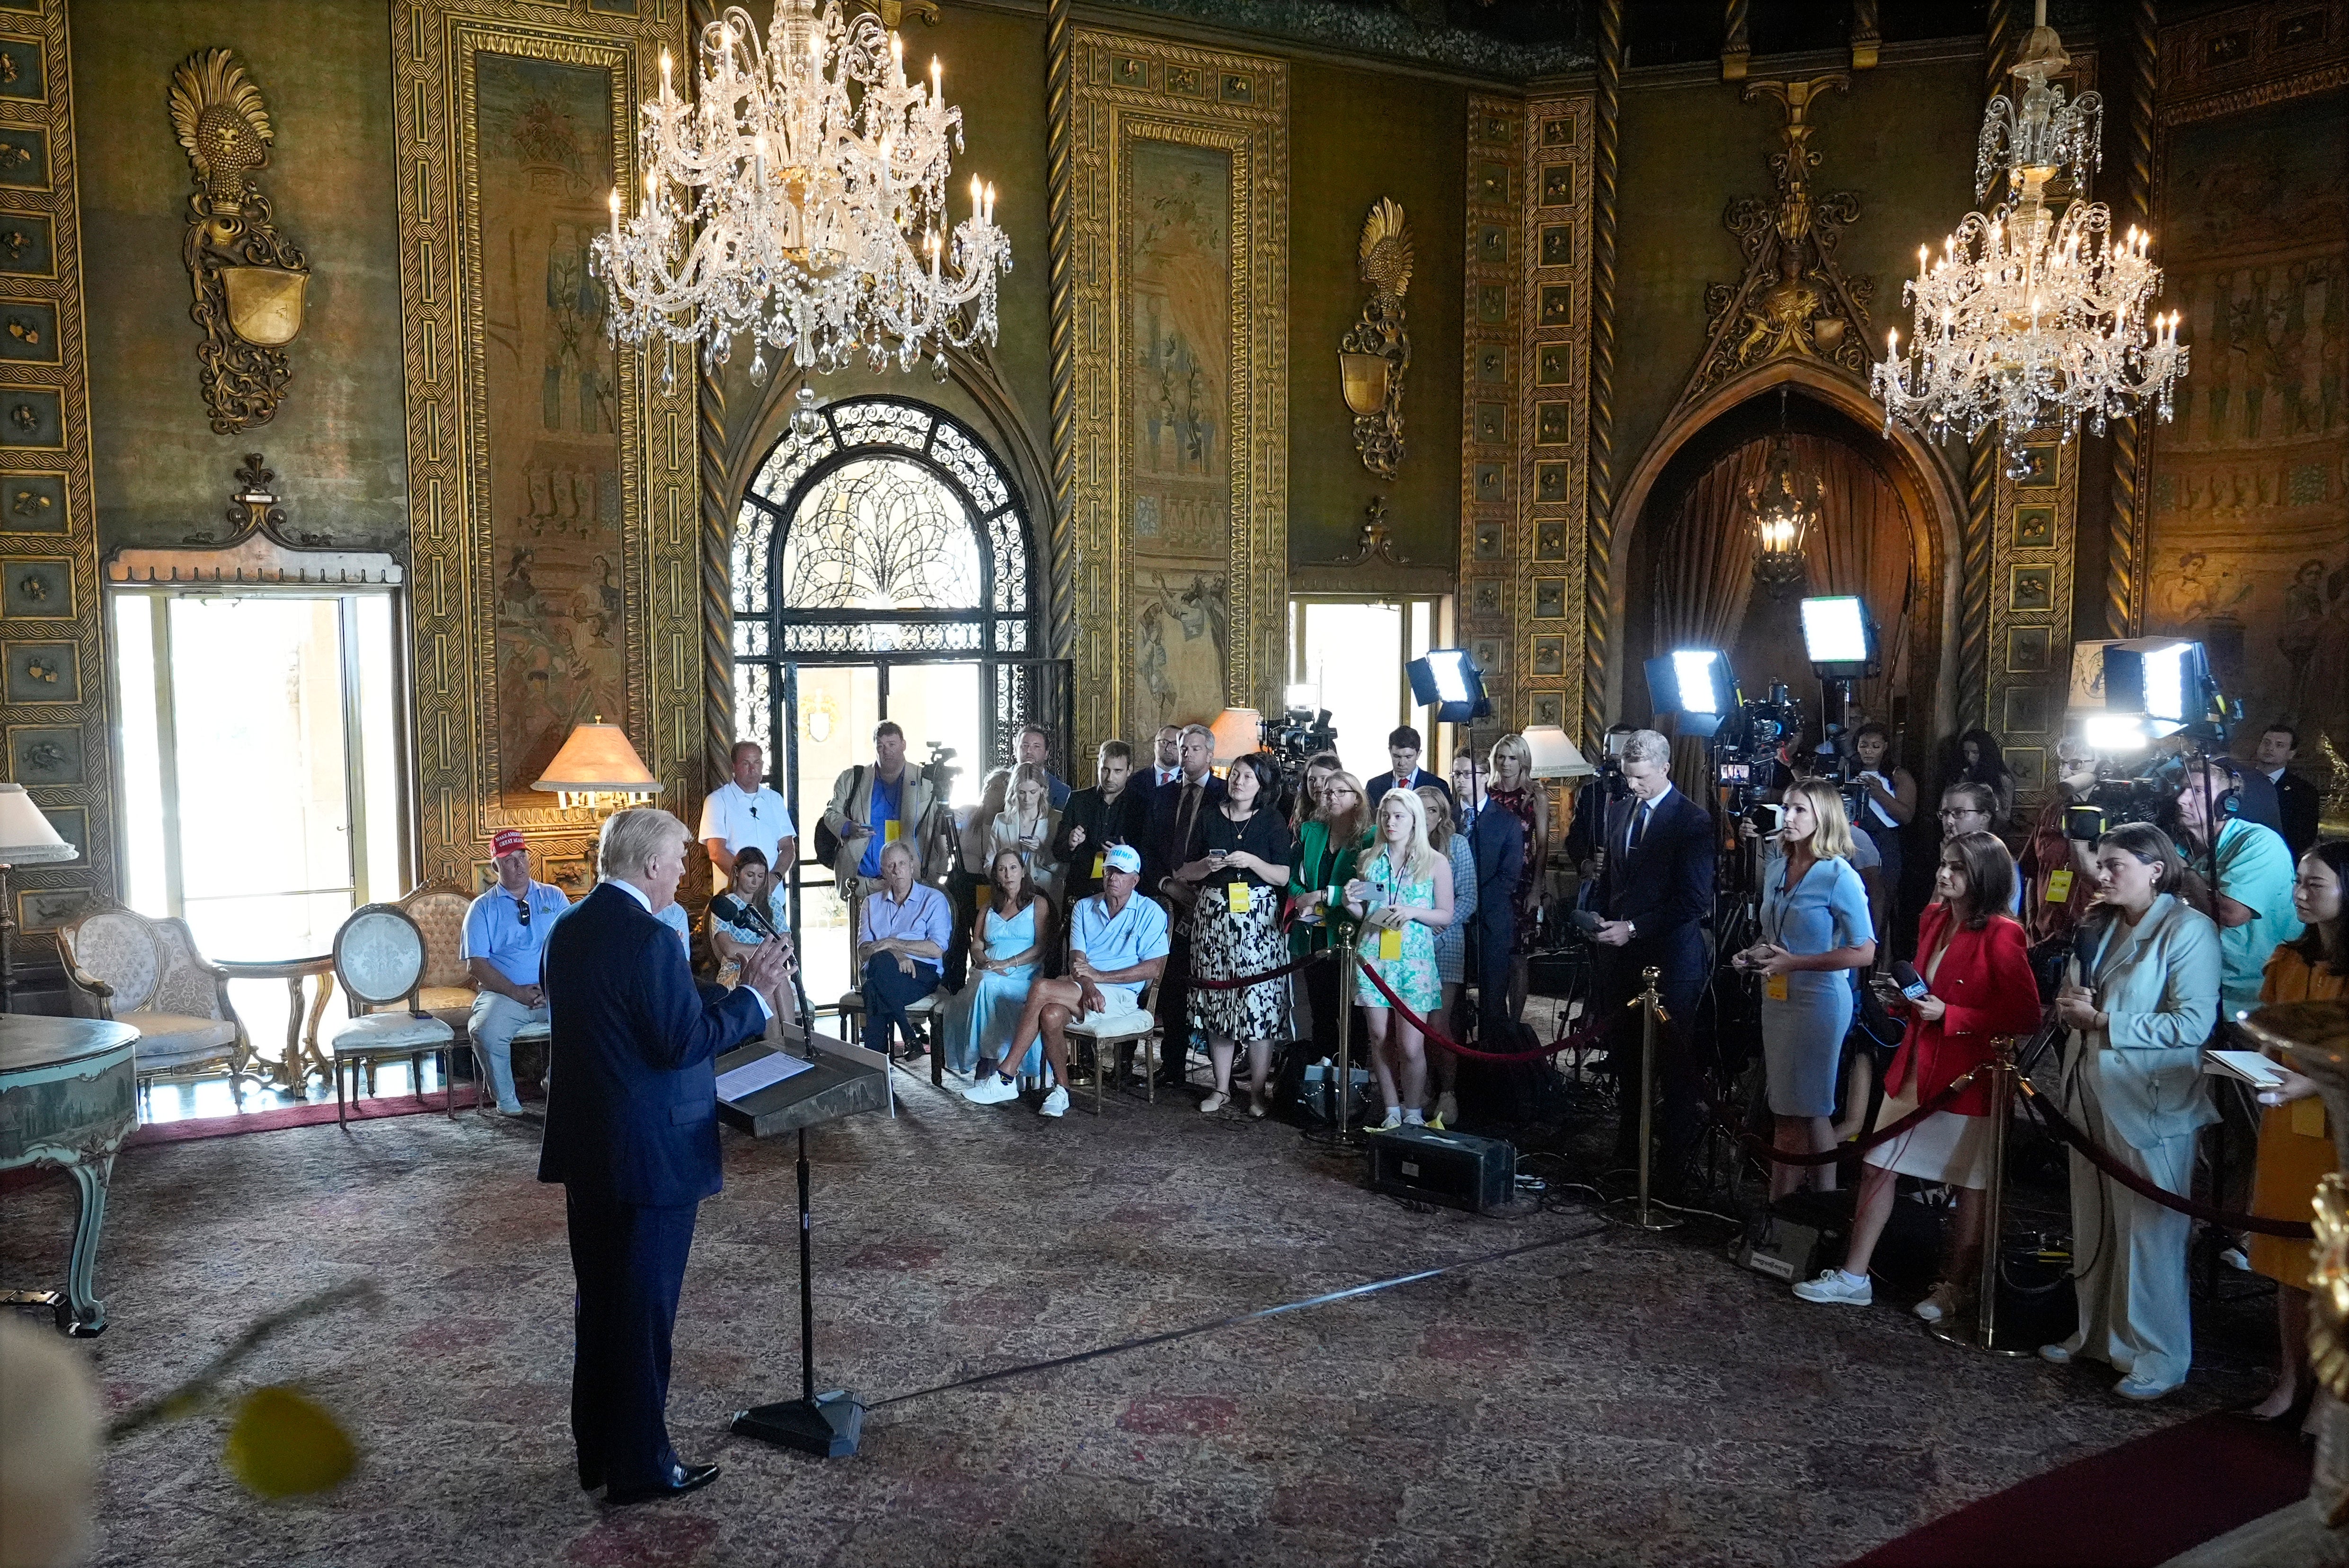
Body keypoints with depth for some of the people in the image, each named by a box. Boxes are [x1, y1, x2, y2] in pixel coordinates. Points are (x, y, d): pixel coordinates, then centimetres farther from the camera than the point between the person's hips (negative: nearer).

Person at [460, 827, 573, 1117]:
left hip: (554, 992, 1)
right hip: (504, 993, -1)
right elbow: (476, 964, 0)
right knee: (486, 1032, -32)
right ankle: (507, 1103, -10)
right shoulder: (483, 908, 9)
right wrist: (517, 992, -12)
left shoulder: (554, 897, 14)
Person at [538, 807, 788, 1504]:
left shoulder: (567, 931, 7)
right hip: (650, 1154, -9)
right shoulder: (648, 939, -22)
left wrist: (737, 993, 9)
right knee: (644, 1309, 3)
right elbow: (683, 1042, -23)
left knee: (599, 1299, 18)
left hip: (584, 1148, 9)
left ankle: (597, 1450, 31)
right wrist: (754, 996, -12)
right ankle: (640, 1466, 15)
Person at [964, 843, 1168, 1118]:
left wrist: (1100, 976, -11)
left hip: (1121, 996, -4)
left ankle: (1005, 1079, -23)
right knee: (1052, 1015, -33)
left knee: (1041, 989, -27)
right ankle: (1061, 1090, -14)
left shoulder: (1150, 913, 3)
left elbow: (1155, 968, -6)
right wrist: (1088, 987, -19)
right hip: (1082, 990, 4)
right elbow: (1076, 958, 4)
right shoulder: (1085, 909, 16)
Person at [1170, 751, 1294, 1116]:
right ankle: (1221, 1088, 13)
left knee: (1258, 1000, -6)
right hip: (1213, 916, 3)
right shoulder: (1209, 817, 11)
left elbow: (1283, 876, -2)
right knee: (1217, 1001, 4)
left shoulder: (1272, 821, 4)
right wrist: (1207, 865, -9)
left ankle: (1258, 1090, 3)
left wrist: (1251, 861, -17)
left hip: (1257, 918, -2)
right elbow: (1186, 874, 11)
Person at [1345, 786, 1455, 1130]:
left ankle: (1413, 1114, 10)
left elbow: (1446, 916, 3)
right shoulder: (1368, 860, 11)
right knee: (1379, 1038, 4)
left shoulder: (1436, 863, 3)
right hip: (1373, 956, 3)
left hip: (1414, 959, -3)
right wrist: (1350, 903, -4)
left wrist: (1414, 912, -13)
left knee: (1410, 1045, -7)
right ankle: (1392, 1111, 16)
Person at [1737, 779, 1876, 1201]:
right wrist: (1753, 955, 1)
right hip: (1777, 998, 7)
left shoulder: (1840, 877, -13)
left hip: (1818, 1000, -7)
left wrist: (1794, 963, -20)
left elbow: (1864, 952, -15)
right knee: (1786, 1109, 12)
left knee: (1809, 1110, 2)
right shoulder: (1777, 874, 9)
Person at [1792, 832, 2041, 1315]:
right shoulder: (1933, 919, 8)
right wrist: (1900, 997, 3)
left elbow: (2025, 1016, -16)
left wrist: (1949, 1015, -20)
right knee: (1877, 1166, 8)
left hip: (1969, 1075, -7)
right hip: (1914, 1067, 7)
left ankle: (1957, 1286, 25)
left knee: (1970, 1185, 9)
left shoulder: (2001, 936, -15)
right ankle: (1854, 1277, 17)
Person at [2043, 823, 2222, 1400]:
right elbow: (2069, 1001, 21)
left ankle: (2157, 1356, 12)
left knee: (2149, 1232, 0)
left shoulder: (2189, 930, -11)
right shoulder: (2098, 927, 12)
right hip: (2091, 1095, 7)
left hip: (2149, 1103, -7)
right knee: (2092, 1226, 14)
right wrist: (2069, 1007, -2)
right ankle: (2096, 1333, 28)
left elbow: (2194, 1023, -18)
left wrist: (2104, 1020, -17)